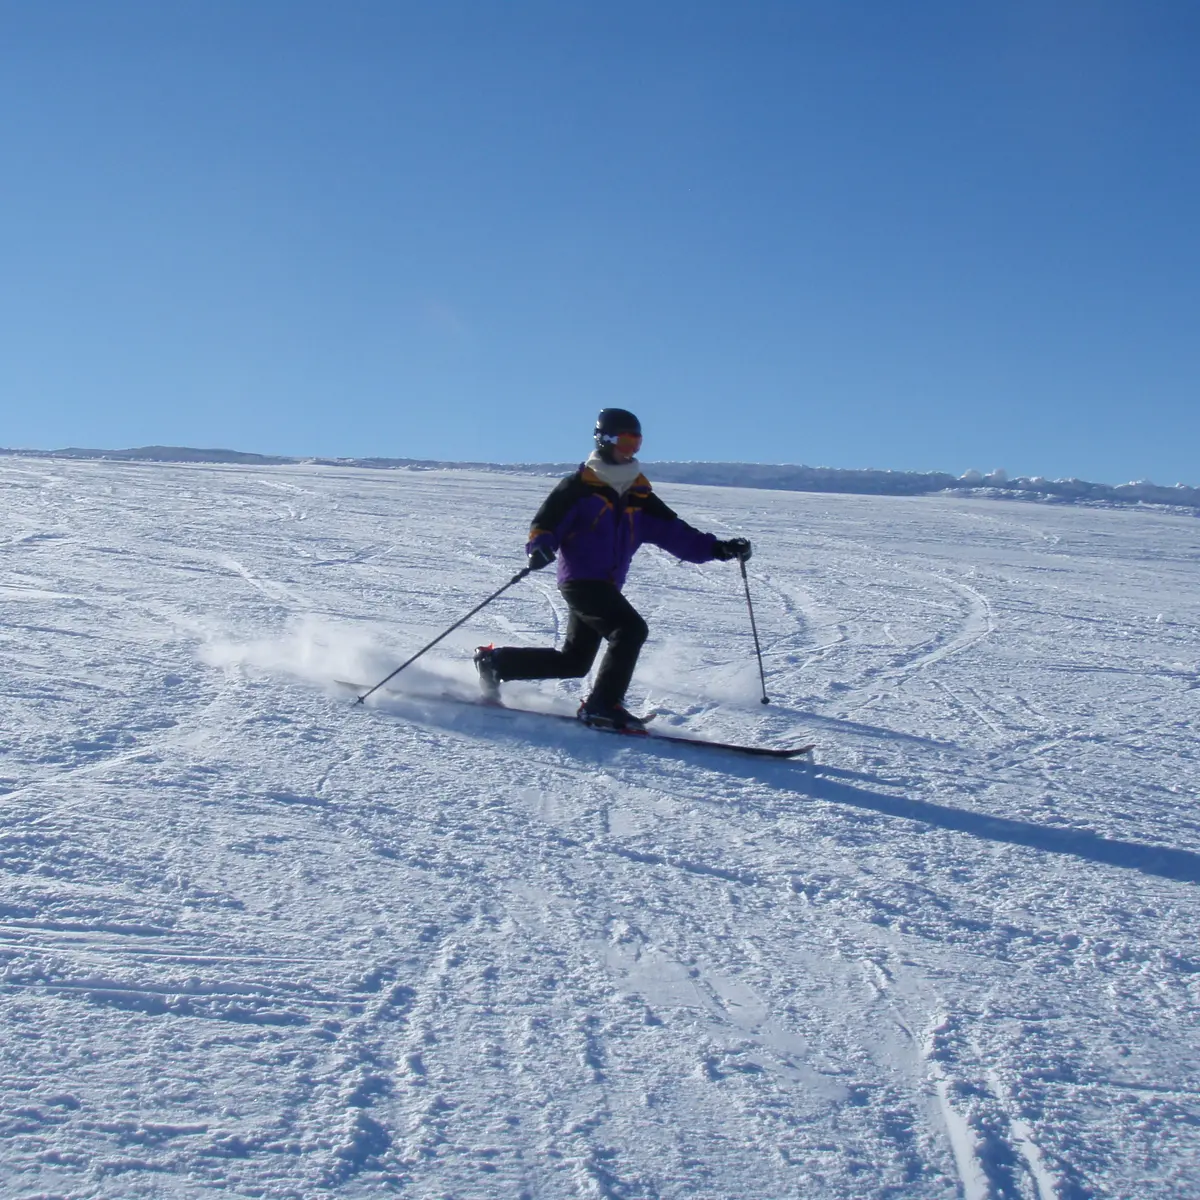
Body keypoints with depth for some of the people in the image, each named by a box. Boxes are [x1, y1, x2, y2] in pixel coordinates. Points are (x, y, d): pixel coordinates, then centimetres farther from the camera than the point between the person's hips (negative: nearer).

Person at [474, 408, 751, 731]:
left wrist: (718, 548, -2)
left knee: (574, 661, 14)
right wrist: (539, 548, -29)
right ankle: (603, 704, -19)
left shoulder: (639, 497, 13)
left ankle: (495, 661, 27)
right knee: (631, 628, -24)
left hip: (607, 587, 8)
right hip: (580, 579, -8)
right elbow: (545, 523, -7)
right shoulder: (579, 486, -5)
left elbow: (675, 533, 9)